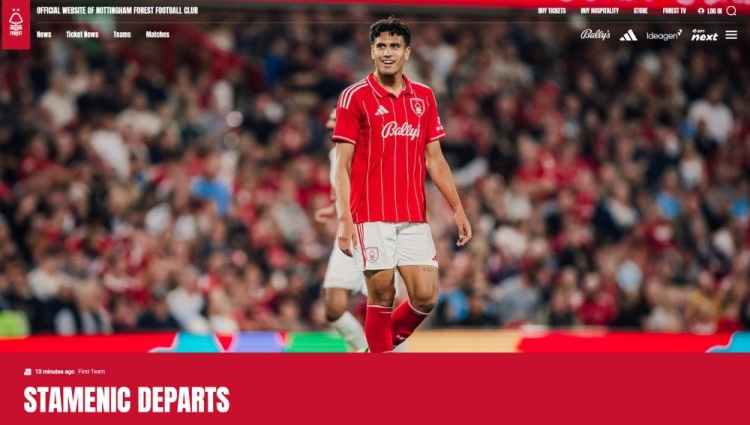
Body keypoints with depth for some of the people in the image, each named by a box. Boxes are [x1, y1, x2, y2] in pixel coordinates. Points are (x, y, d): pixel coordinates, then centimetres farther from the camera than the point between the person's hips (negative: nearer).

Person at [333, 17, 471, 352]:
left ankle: (386, 342, 25)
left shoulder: (424, 97, 11)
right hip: (372, 218, -4)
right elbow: (342, 165, -4)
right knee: (381, 295, -3)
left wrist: (457, 210, 8)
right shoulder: (354, 97, -2)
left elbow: (434, 158, 15)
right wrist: (344, 220, -13)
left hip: (414, 218, 4)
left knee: (426, 297, -2)